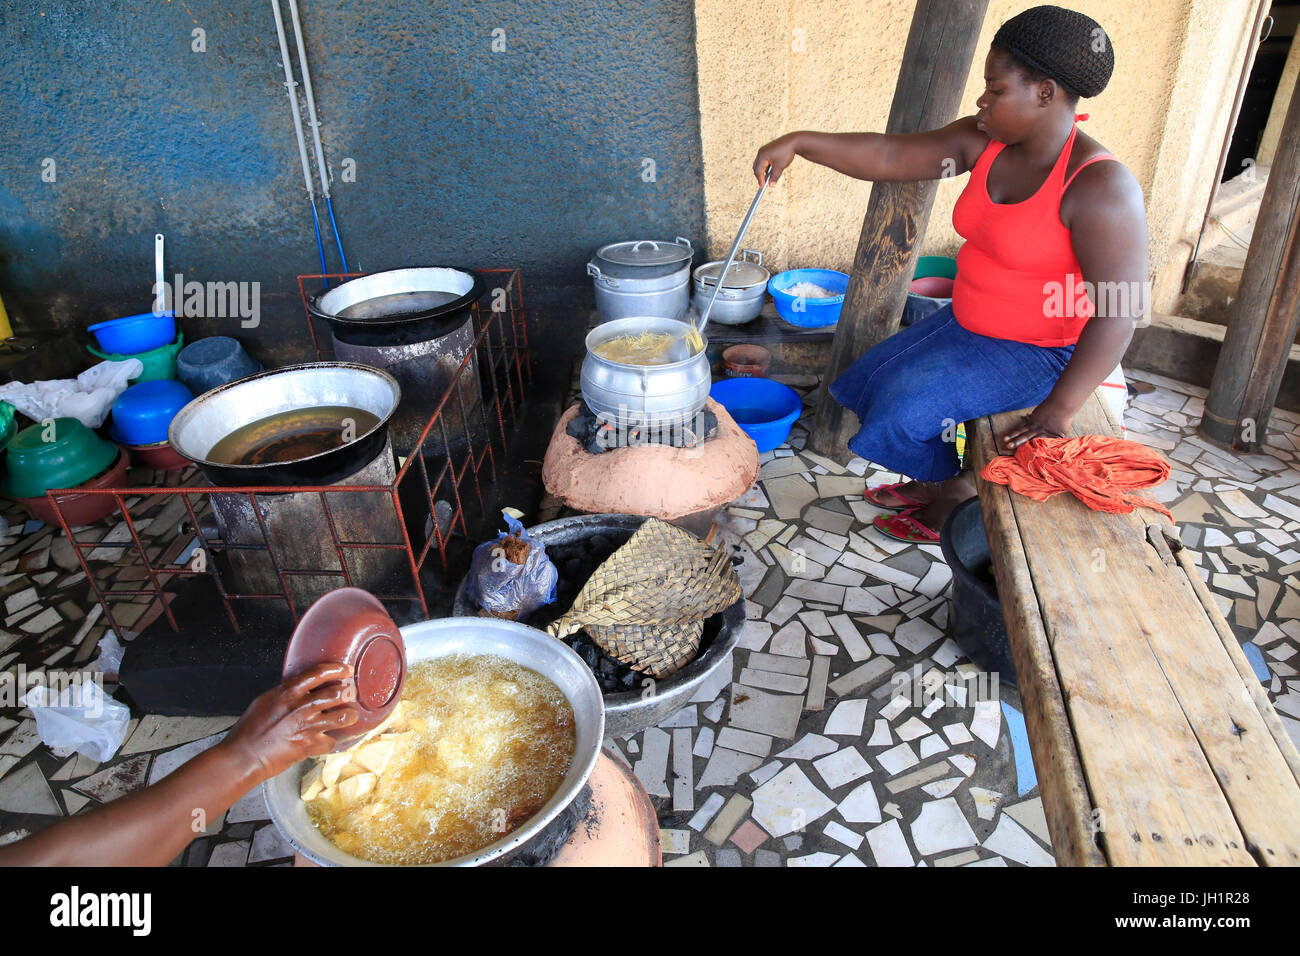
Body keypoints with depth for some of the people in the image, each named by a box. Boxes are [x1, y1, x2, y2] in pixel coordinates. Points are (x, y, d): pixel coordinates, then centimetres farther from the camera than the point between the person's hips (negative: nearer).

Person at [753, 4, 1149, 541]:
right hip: (969, 325, 8)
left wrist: (1059, 410, -30)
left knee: (906, 410, -19)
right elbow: (889, 158, -4)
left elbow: (1121, 308, -27)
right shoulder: (984, 144, -4)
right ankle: (935, 483, 31)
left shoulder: (1099, 185, -26)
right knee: (873, 380, 13)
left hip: (1040, 352, -8)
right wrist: (799, 143, -12)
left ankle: (956, 497, 11)